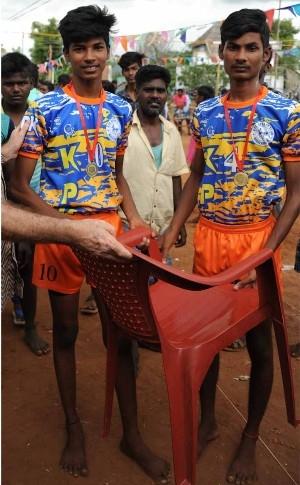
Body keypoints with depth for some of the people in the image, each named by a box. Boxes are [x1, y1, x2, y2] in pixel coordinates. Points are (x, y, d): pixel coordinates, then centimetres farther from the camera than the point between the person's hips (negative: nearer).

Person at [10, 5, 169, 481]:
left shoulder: (120, 109, 7)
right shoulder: (45, 109, -6)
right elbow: (19, 184, -7)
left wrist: (134, 218, 1)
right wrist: (64, 224, -20)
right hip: (60, 230, -3)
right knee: (66, 331, 10)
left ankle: (132, 433, 24)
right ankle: (74, 427, 29)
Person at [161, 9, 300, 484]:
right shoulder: (204, 113, 6)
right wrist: (171, 231, -1)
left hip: (258, 239, -3)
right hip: (208, 237, 4)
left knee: (258, 342, 9)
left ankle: (250, 440, 28)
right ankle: (207, 420, 34)